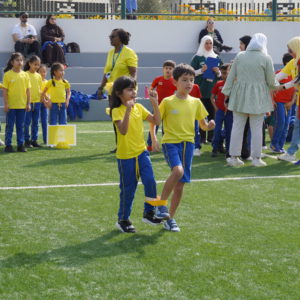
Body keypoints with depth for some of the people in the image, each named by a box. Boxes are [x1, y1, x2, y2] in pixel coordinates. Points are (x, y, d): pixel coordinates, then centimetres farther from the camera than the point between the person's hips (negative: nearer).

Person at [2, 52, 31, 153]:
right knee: (9, 126, 2)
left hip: (22, 105, 3)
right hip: (11, 105, -3)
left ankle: (21, 145, 15)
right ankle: (8, 145, 8)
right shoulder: (7, 75, -6)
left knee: (21, 126, 9)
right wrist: (6, 104, -9)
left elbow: (28, 90, 8)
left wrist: (28, 103, 5)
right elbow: (5, 90, -5)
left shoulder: (25, 75, 5)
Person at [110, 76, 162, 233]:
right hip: (125, 155, -5)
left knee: (150, 181, -8)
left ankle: (149, 213, 10)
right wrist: (128, 110, -39)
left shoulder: (139, 107, 4)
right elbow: (123, 130, -30)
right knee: (128, 188, 4)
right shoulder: (117, 111, -14)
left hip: (141, 151, 5)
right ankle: (123, 219, 20)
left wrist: (155, 103, -8)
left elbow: (156, 121, 3)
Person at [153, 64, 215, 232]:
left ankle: (170, 218, 20)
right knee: (178, 171, -31)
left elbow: (203, 125, 14)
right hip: (171, 142, -4)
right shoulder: (167, 102, -4)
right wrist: (154, 137, -16)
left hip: (188, 144, 4)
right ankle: (161, 204, -14)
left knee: (180, 186, 6)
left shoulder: (196, 103, 7)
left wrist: (209, 126, -8)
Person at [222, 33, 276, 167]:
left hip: (240, 96, 3)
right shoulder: (266, 58, -6)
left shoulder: (240, 56, 2)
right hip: (258, 97, -3)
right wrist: (274, 86, 19)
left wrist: (226, 92, 12)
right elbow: (271, 81, -3)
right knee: (256, 128, 4)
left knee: (237, 126, 7)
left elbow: (231, 76, 5)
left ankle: (234, 156, 10)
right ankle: (256, 158, 6)